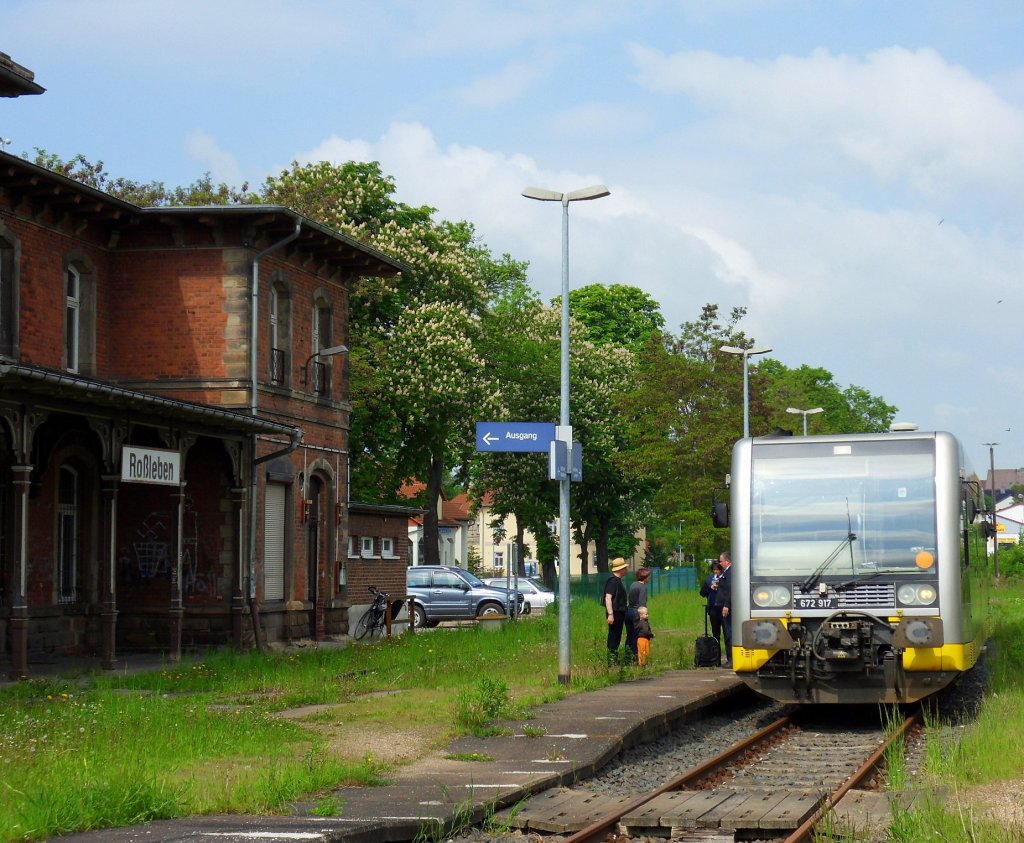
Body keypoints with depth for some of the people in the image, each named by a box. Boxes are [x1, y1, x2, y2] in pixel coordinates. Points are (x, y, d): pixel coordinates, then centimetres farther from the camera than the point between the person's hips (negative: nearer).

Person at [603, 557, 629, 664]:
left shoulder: (618, 580, 16)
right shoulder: (613, 581, -16)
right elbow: (608, 597, -23)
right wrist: (610, 614, -28)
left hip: (619, 614, 10)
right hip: (615, 613, -10)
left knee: (616, 638, 14)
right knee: (613, 639, -7)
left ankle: (614, 660, 20)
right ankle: (611, 661, -5)